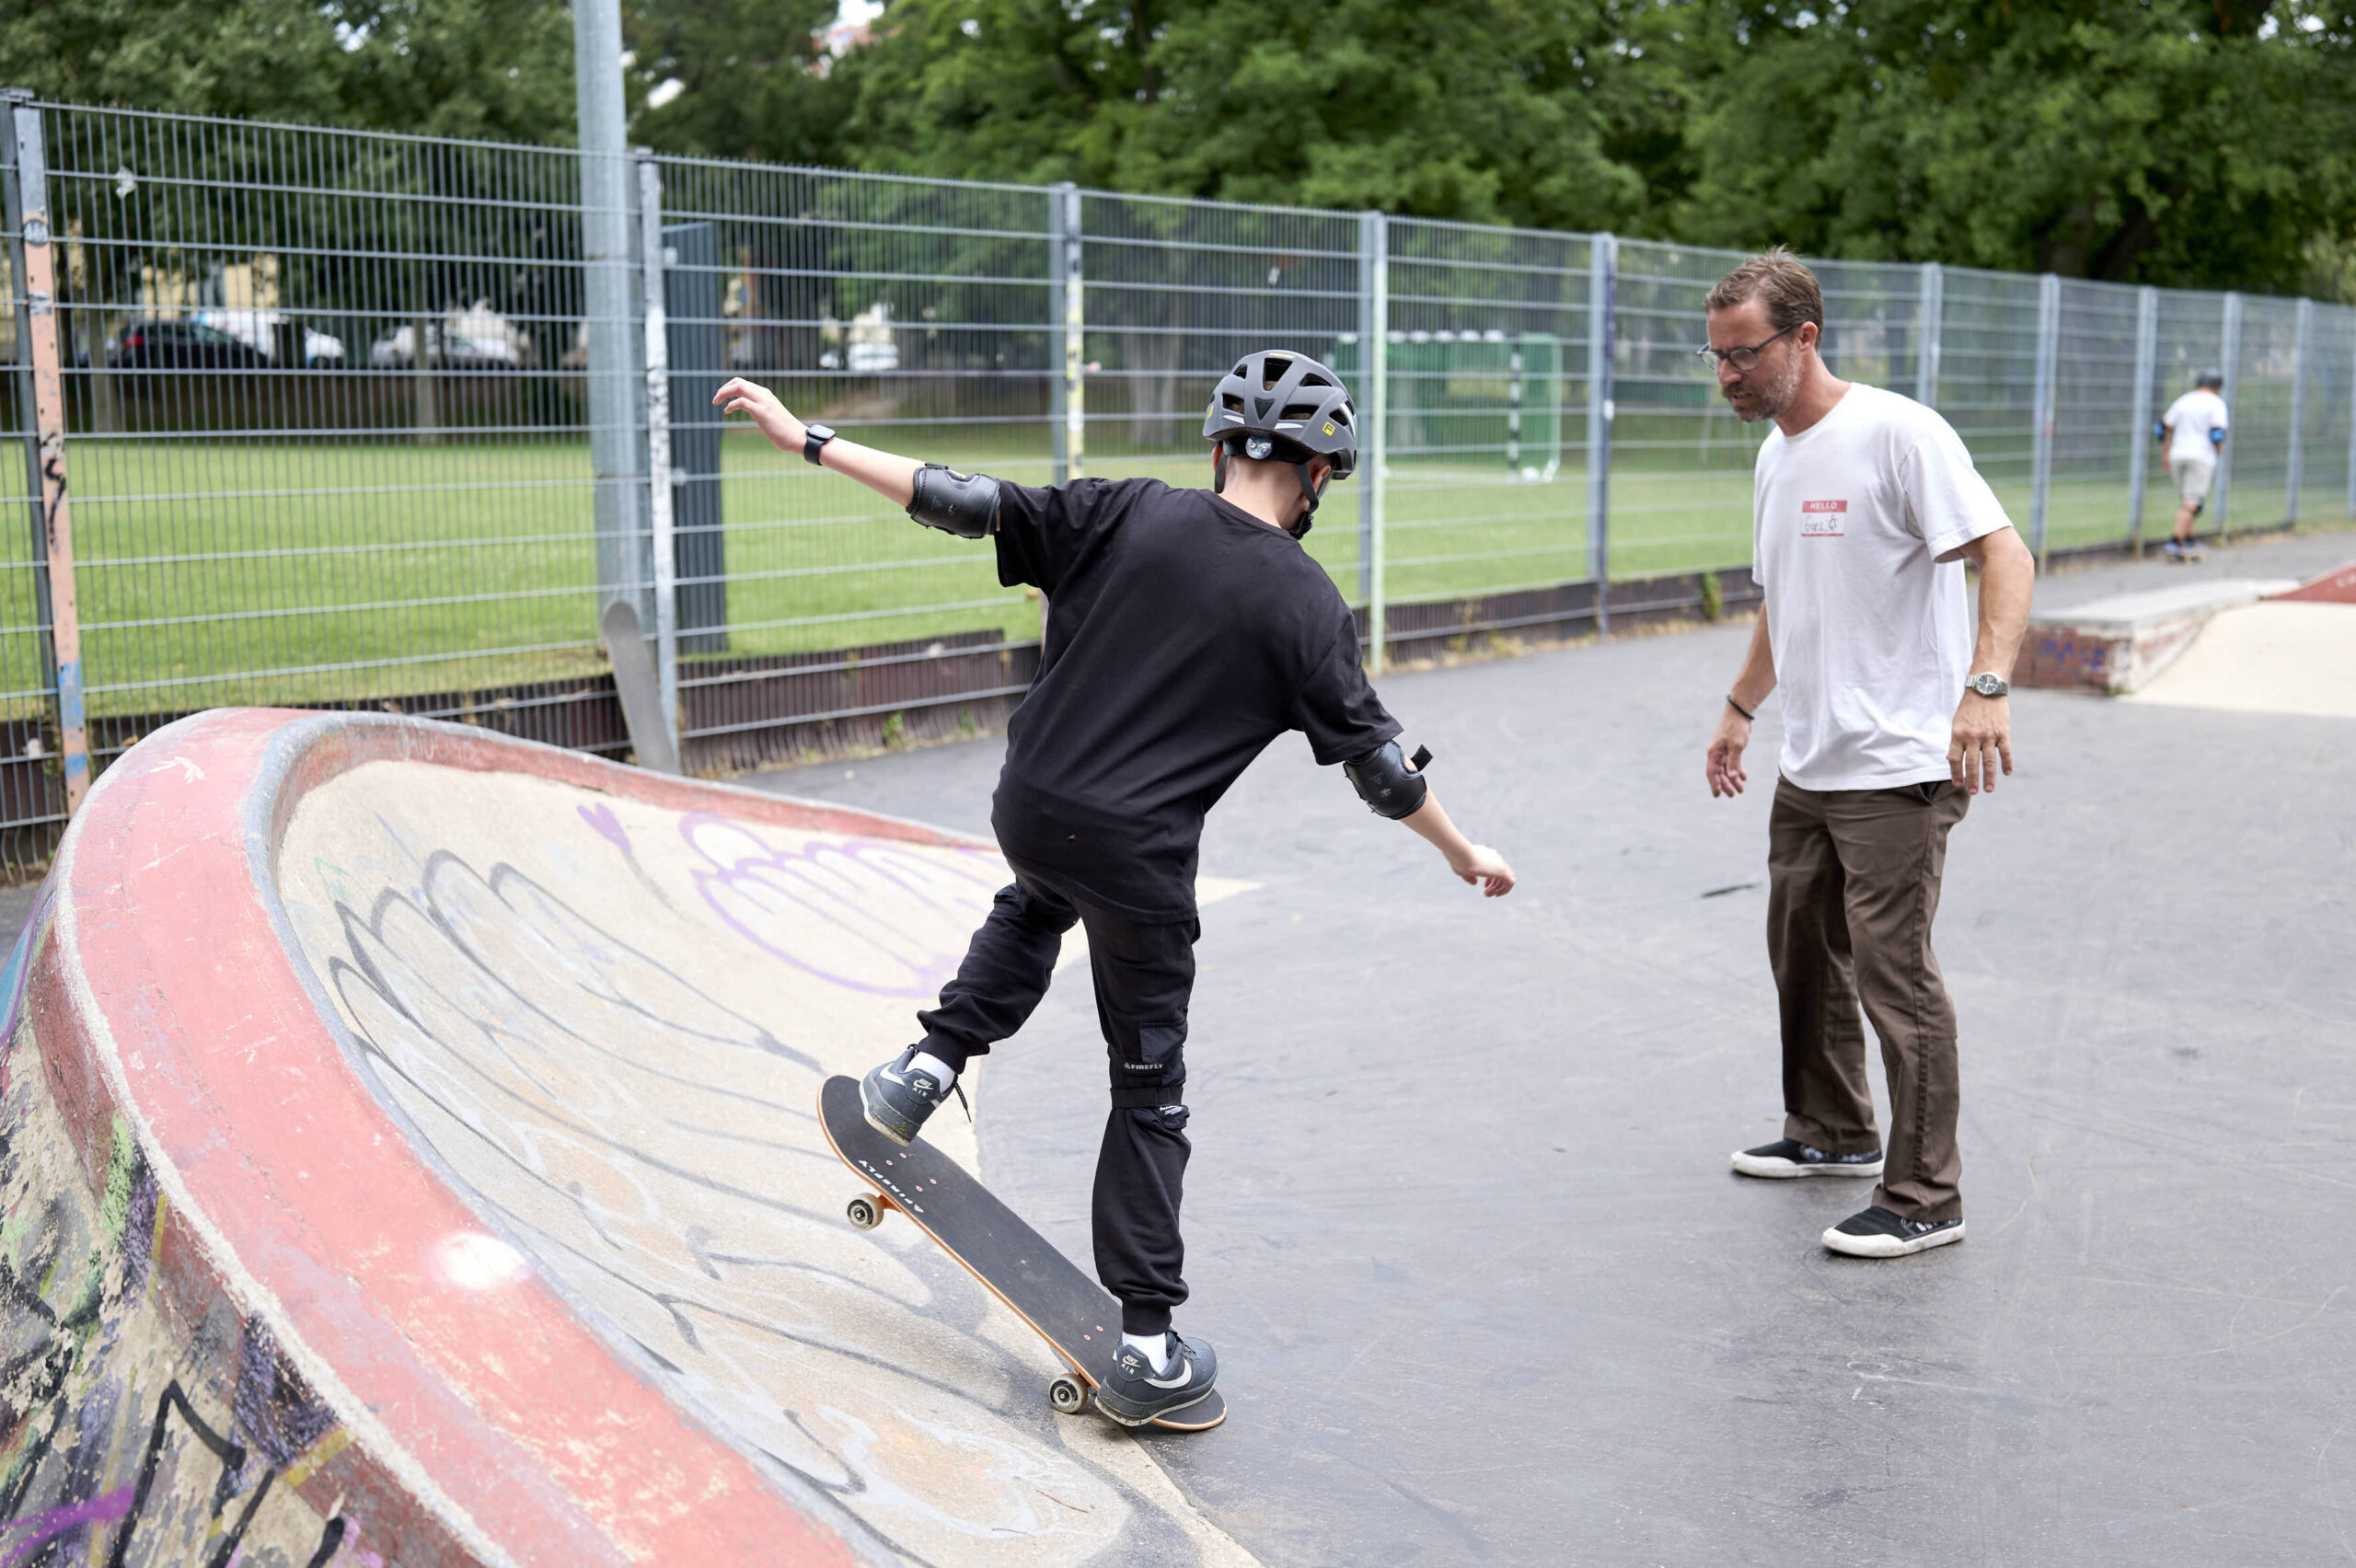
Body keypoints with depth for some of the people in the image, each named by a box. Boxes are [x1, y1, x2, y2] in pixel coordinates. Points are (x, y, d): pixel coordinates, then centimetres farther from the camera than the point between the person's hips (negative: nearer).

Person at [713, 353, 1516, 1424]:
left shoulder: (1128, 516, 0)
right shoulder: (1307, 606, -3)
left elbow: (968, 504, -3)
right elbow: (1378, 763, 3)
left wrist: (804, 439, 4)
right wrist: (1462, 852, 19)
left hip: (1027, 809, 3)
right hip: (1139, 863, -2)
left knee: (1037, 904, 40)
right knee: (1149, 1095, 12)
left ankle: (930, 1064, 23)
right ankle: (1145, 1346, 12)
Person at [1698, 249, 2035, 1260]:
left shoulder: (1896, 433, -14)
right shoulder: (1777, 454, 13)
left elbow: (2006, 555, -22)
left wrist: (1985, 685, -35)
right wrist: (1740, 709, 28)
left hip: (1898, 769, -9)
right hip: (1807, 768, 9)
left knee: (1893, 974, -7)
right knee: (1803, 953, 19)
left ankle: (1923, 1199, 3)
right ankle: (1832, 1134, 37)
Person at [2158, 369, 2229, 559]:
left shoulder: (2183, 401, 13)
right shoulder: (2216, 403, -2)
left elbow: (2165, 428, 13)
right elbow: (2217, 432, -12)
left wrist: (2167, 455, 20)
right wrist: (2220, 449, 8)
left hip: (2177, 455, 5)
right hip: (2202, 456, -5)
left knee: (2185, 502, 15)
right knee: (2191, 502, -8)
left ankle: (2187, 543, 12)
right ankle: (2175, 542, -19)